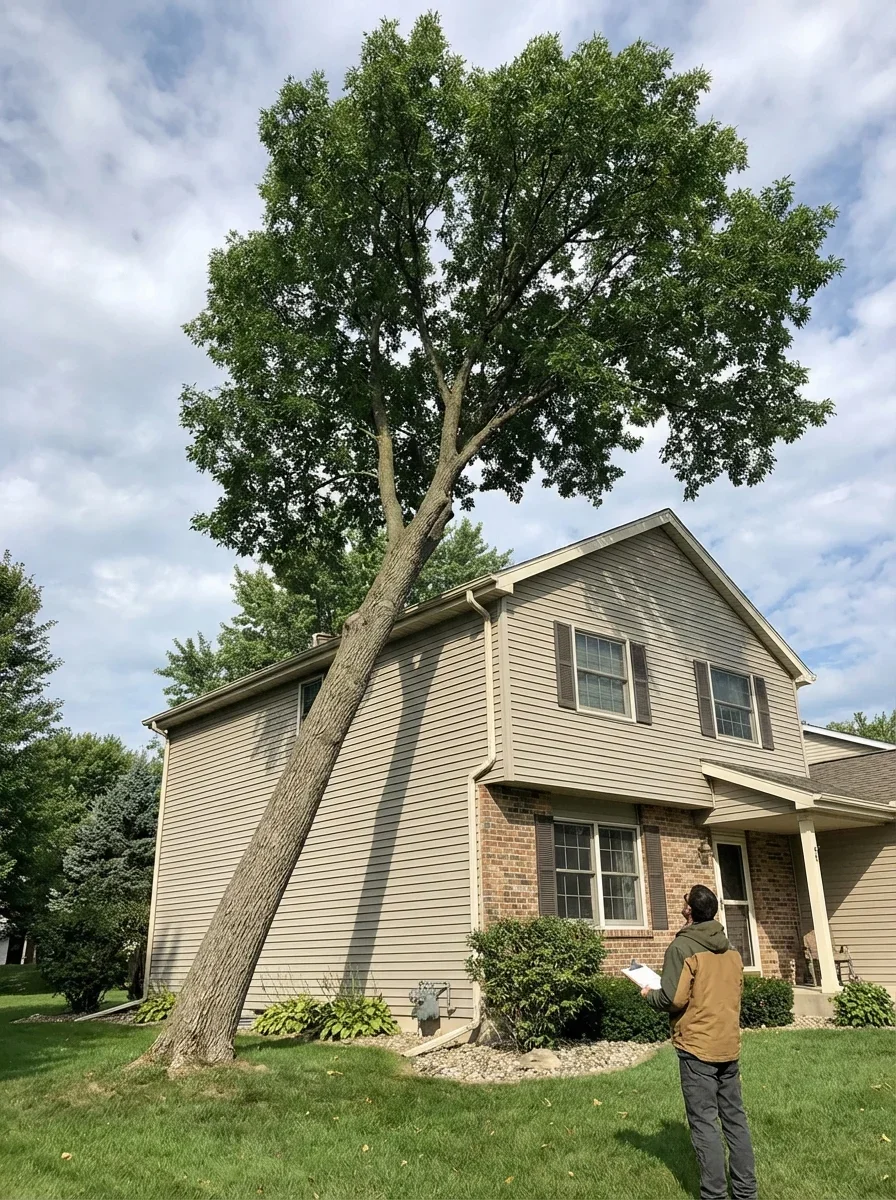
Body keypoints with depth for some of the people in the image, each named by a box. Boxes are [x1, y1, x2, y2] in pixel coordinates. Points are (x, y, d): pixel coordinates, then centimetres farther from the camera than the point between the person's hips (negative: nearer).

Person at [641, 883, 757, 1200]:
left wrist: (649, 994, 0)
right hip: (729, 1045, 7)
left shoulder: (682, 947, -15)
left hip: (697, 1047, -7)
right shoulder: (731, 949, 8)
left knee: (704, 1124, 1)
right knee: (735, 1119, 14)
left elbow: (673, 999, -18)